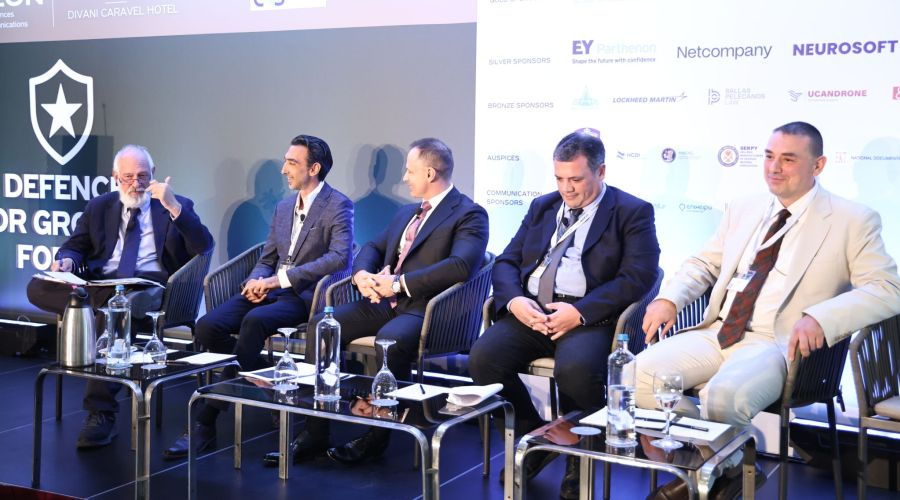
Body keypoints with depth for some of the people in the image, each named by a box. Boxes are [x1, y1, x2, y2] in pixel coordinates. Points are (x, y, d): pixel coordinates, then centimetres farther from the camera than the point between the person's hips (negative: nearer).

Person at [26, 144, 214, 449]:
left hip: (151, 285, -4)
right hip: (102, 285, 4)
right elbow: (74, 247, 22)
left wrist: (173, 206, -14)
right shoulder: (99, 207, 22)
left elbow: (204, 249, -3)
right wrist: (66, 261, -4)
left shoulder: (177, 207, 11)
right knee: (38, 288, -21)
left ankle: (101, 415, -28)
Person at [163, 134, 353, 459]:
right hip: (269, 289, 7)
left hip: (304, 295, -7)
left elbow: (339, 257, -17)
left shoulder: (338, 206, -3)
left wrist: (278, 280, -19)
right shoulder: (283, 208, 21)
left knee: (255, 320, -36)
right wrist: (257, 281, -4)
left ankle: (207, 420, -29)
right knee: (207, 327, -19)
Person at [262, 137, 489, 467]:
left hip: (423, 308, -7)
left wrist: (399, 283, -20)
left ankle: (376, 437, -19)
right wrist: (362, 274, -1)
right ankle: (315, 432, -11)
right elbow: (373, 248, 24)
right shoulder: (407, 212, 23)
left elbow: (461, 266, -20)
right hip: (383, 301, 8)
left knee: (390, 339, -37)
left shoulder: (469, 215, -4)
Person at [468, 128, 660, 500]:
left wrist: (580, 312, -19)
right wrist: (514, 299, -7)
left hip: (588, 317, -5)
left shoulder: (633, 213, 3)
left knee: (576, 369, -36)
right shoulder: (542, 207, 21)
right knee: (482, 358, -22)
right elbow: (506, 262, 16)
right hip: (530, 311, 5)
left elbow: (638, 277, -9)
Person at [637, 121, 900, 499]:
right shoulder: (742, 210, 17)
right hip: (717, 334, 6)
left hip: (777, 343, -6)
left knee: (725, 395, -35)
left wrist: (820, 318, -27)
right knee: (639, 373, -16)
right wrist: (668, 298, -1)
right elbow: (703, 263, 21)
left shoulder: (853, 221, 0)